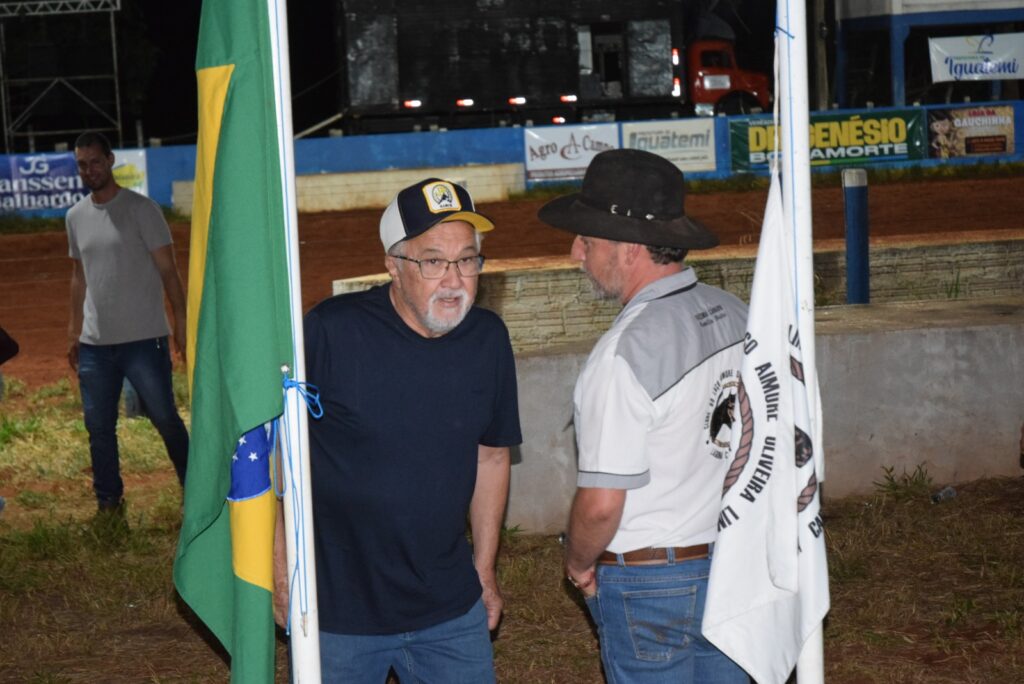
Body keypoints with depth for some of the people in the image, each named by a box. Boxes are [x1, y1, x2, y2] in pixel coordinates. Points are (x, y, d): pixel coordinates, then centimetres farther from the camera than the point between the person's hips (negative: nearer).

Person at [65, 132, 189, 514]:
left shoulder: (141, 209, -6)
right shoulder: (76, 217, 10)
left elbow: (167, 270, -6)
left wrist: (181, 323, -11)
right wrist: (74, 332, 17)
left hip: (144, 339, -5)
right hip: (95, 343, 5)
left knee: (165, 418, 0)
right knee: (98, 426, 7)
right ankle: (108, 503, 18)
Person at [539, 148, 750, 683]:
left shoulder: (626, 350, -24)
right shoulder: (736, 315, -1)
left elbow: (601, 504, -24)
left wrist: (579, 562, -5)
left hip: (648, 584, -7)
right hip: (736, 563, 7)